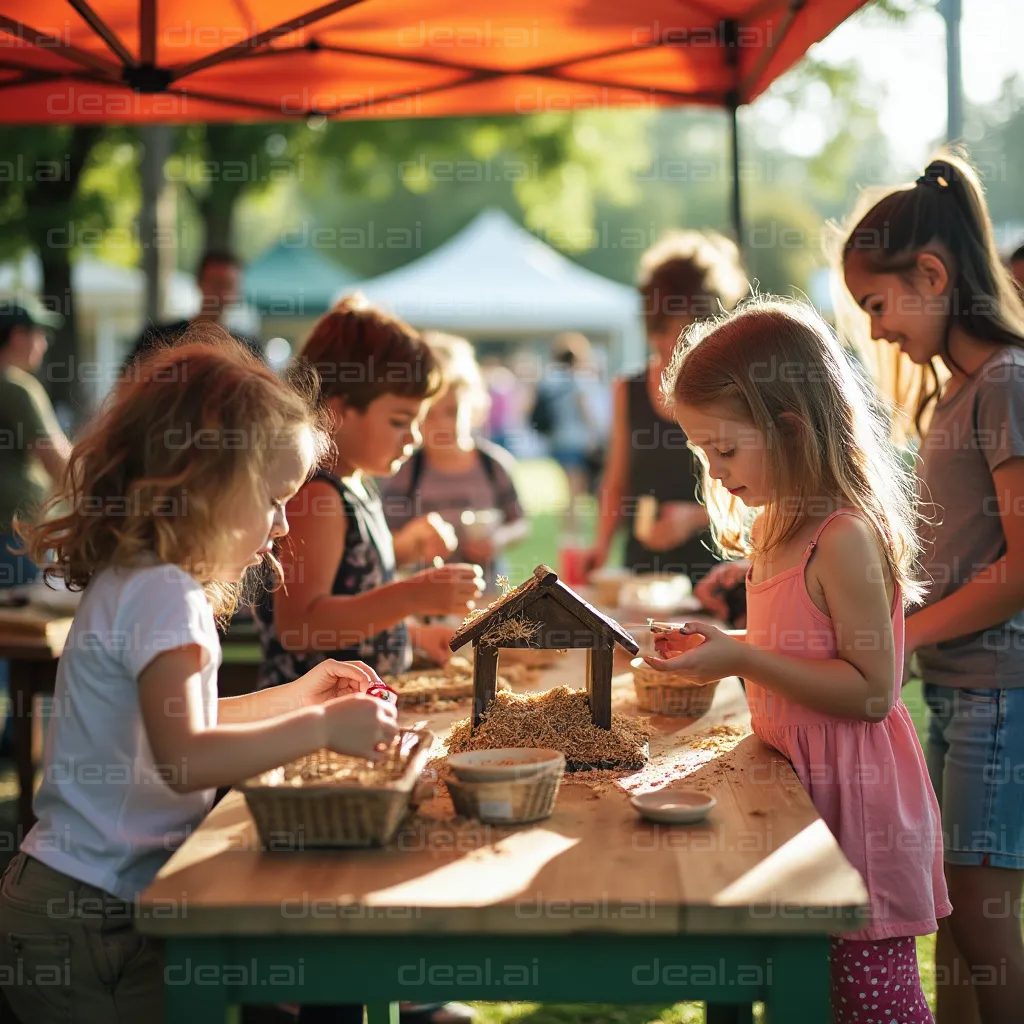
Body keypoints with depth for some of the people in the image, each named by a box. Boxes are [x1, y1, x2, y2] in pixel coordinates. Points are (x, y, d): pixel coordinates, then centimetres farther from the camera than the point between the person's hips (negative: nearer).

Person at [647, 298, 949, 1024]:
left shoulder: (846, 539, -21)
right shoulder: (778, 528, 8)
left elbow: (871, 690, -23)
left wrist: (745, 660, -25)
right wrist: (719, 650, 5)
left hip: (856, 798, -9)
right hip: (800, 782, 9)